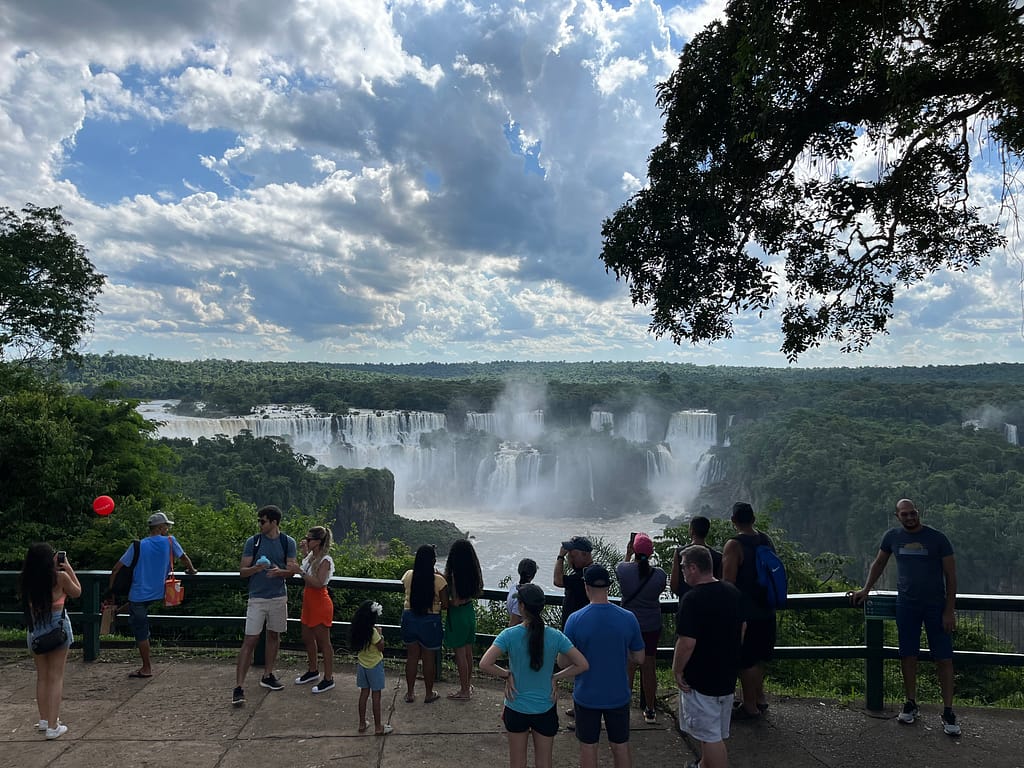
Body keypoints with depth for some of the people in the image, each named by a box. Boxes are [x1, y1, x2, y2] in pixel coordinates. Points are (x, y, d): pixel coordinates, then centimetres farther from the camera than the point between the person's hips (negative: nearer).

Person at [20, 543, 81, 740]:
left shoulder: (27, 580, -4)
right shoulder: (60, 577, -14)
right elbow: (77, 592, 3)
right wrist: (69, 568, 4)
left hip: (35, 628, 4)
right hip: (57, 626, -4)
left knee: (41, 677, 18)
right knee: (56, 677, 2)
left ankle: (44, 720, 28)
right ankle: (53, 727, 2)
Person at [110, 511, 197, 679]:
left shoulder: (138, 546, -3)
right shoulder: (170, 541, -3)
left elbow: (117, 568, -3)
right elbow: (184, 558, 8)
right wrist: (191, 570, 28)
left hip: (138, 595, -1)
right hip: (157, 595, 1)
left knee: (140, 632, 7)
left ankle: (146, 668, 12)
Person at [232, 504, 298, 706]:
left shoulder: (288, 542, -1)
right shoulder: (252, 542, -4)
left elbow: (292, 571, -1)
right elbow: (242, 571, -3)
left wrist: (279, 571, -23)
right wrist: (256, 568, -24)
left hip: (279, 597, 2)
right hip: (257, 598, -2)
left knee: (274, 636, 14)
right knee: (250, 640, -7)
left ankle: (267, 676, 30)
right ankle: (238, 687, -5)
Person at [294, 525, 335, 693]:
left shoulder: (325, 561, -20)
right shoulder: (311, 556, 5)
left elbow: (319, 583, -29)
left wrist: (300, 572, -28)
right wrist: (305, 551, 14)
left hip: (320, 604, -9)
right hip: (309, 603, 9)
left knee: (323, 641, 1)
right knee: (307, 638, 19)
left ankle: (328, 679, 11)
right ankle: (313, 671, 38)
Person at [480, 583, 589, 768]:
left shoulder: (509, 635, -18)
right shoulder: (555, 636, -14)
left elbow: (484, 665, -24)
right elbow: (582, 665, -13)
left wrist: (507, 675, -9)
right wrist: (555, 677, -4)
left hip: (516, 709, -1)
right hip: (546, 710, 1)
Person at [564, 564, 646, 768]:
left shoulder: (575, 620, -18)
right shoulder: (628, 618, -13)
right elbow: (639, 659, -2)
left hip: (586, 696, -1)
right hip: (618, 696, 1)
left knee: (588, 747, 16)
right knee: (621, 746, 18)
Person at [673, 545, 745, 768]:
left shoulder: (692, 599, -24)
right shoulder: (733, 592, 1)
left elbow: (687, 643, -27)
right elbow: (741, 630, 12)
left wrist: (677, 670, -13)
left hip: (700, 679, -8)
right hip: (727, 674, 8)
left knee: (710, 736, 2)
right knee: (715, 730, 23)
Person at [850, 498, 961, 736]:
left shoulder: (937, 538, -7)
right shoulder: (892, 537, 2)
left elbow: (950, 575, -5)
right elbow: (879, 564, 17)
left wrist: (949, 610, -9)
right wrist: (865, 590, 16)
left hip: (936, 605, -2)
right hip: (906, 605, 3)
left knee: (944, 658, -2)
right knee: (908, 656, 7)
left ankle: (948, 712, 8)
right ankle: (911, 704, 20)